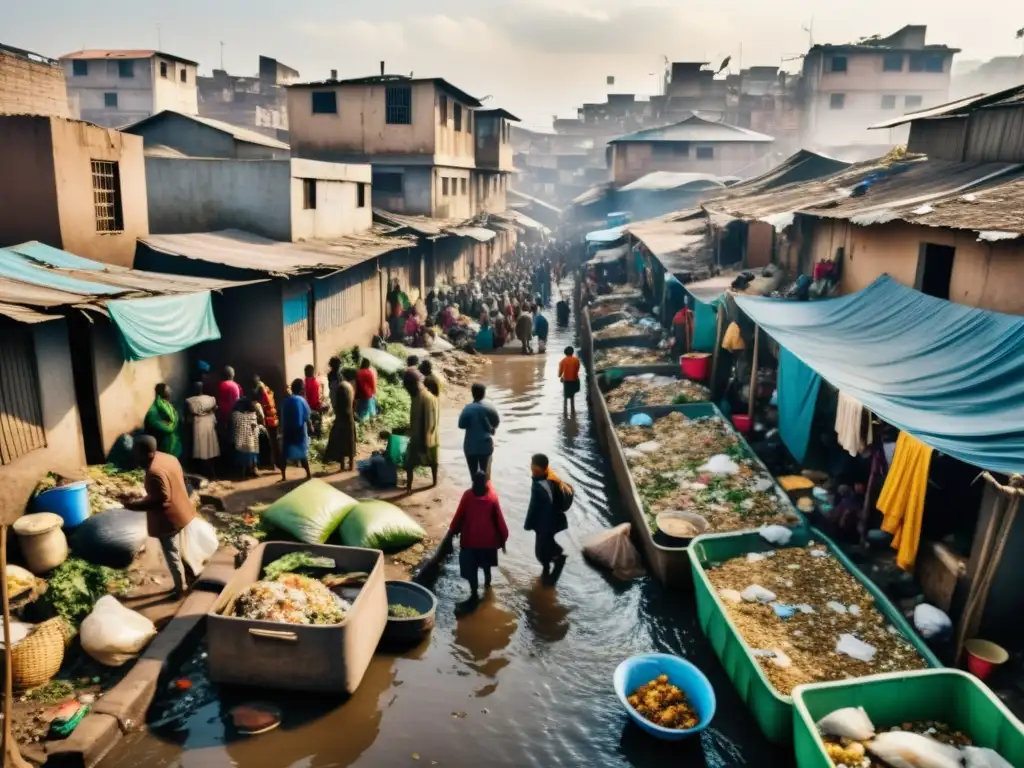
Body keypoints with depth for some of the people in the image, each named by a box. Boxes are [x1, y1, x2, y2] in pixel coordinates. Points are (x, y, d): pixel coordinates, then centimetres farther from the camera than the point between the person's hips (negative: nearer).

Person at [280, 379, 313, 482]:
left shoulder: (286, 401, 2)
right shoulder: (302, 400, -10)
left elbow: (282, 418, 7)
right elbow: (307, 418, -8)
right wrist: (310, 428, 6)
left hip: (287, 431, 3)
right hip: (300, 431, -3)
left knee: (285, 454, 6)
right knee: (303, 453, 7)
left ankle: (284, 476, 5)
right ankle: (308, 474, 12)